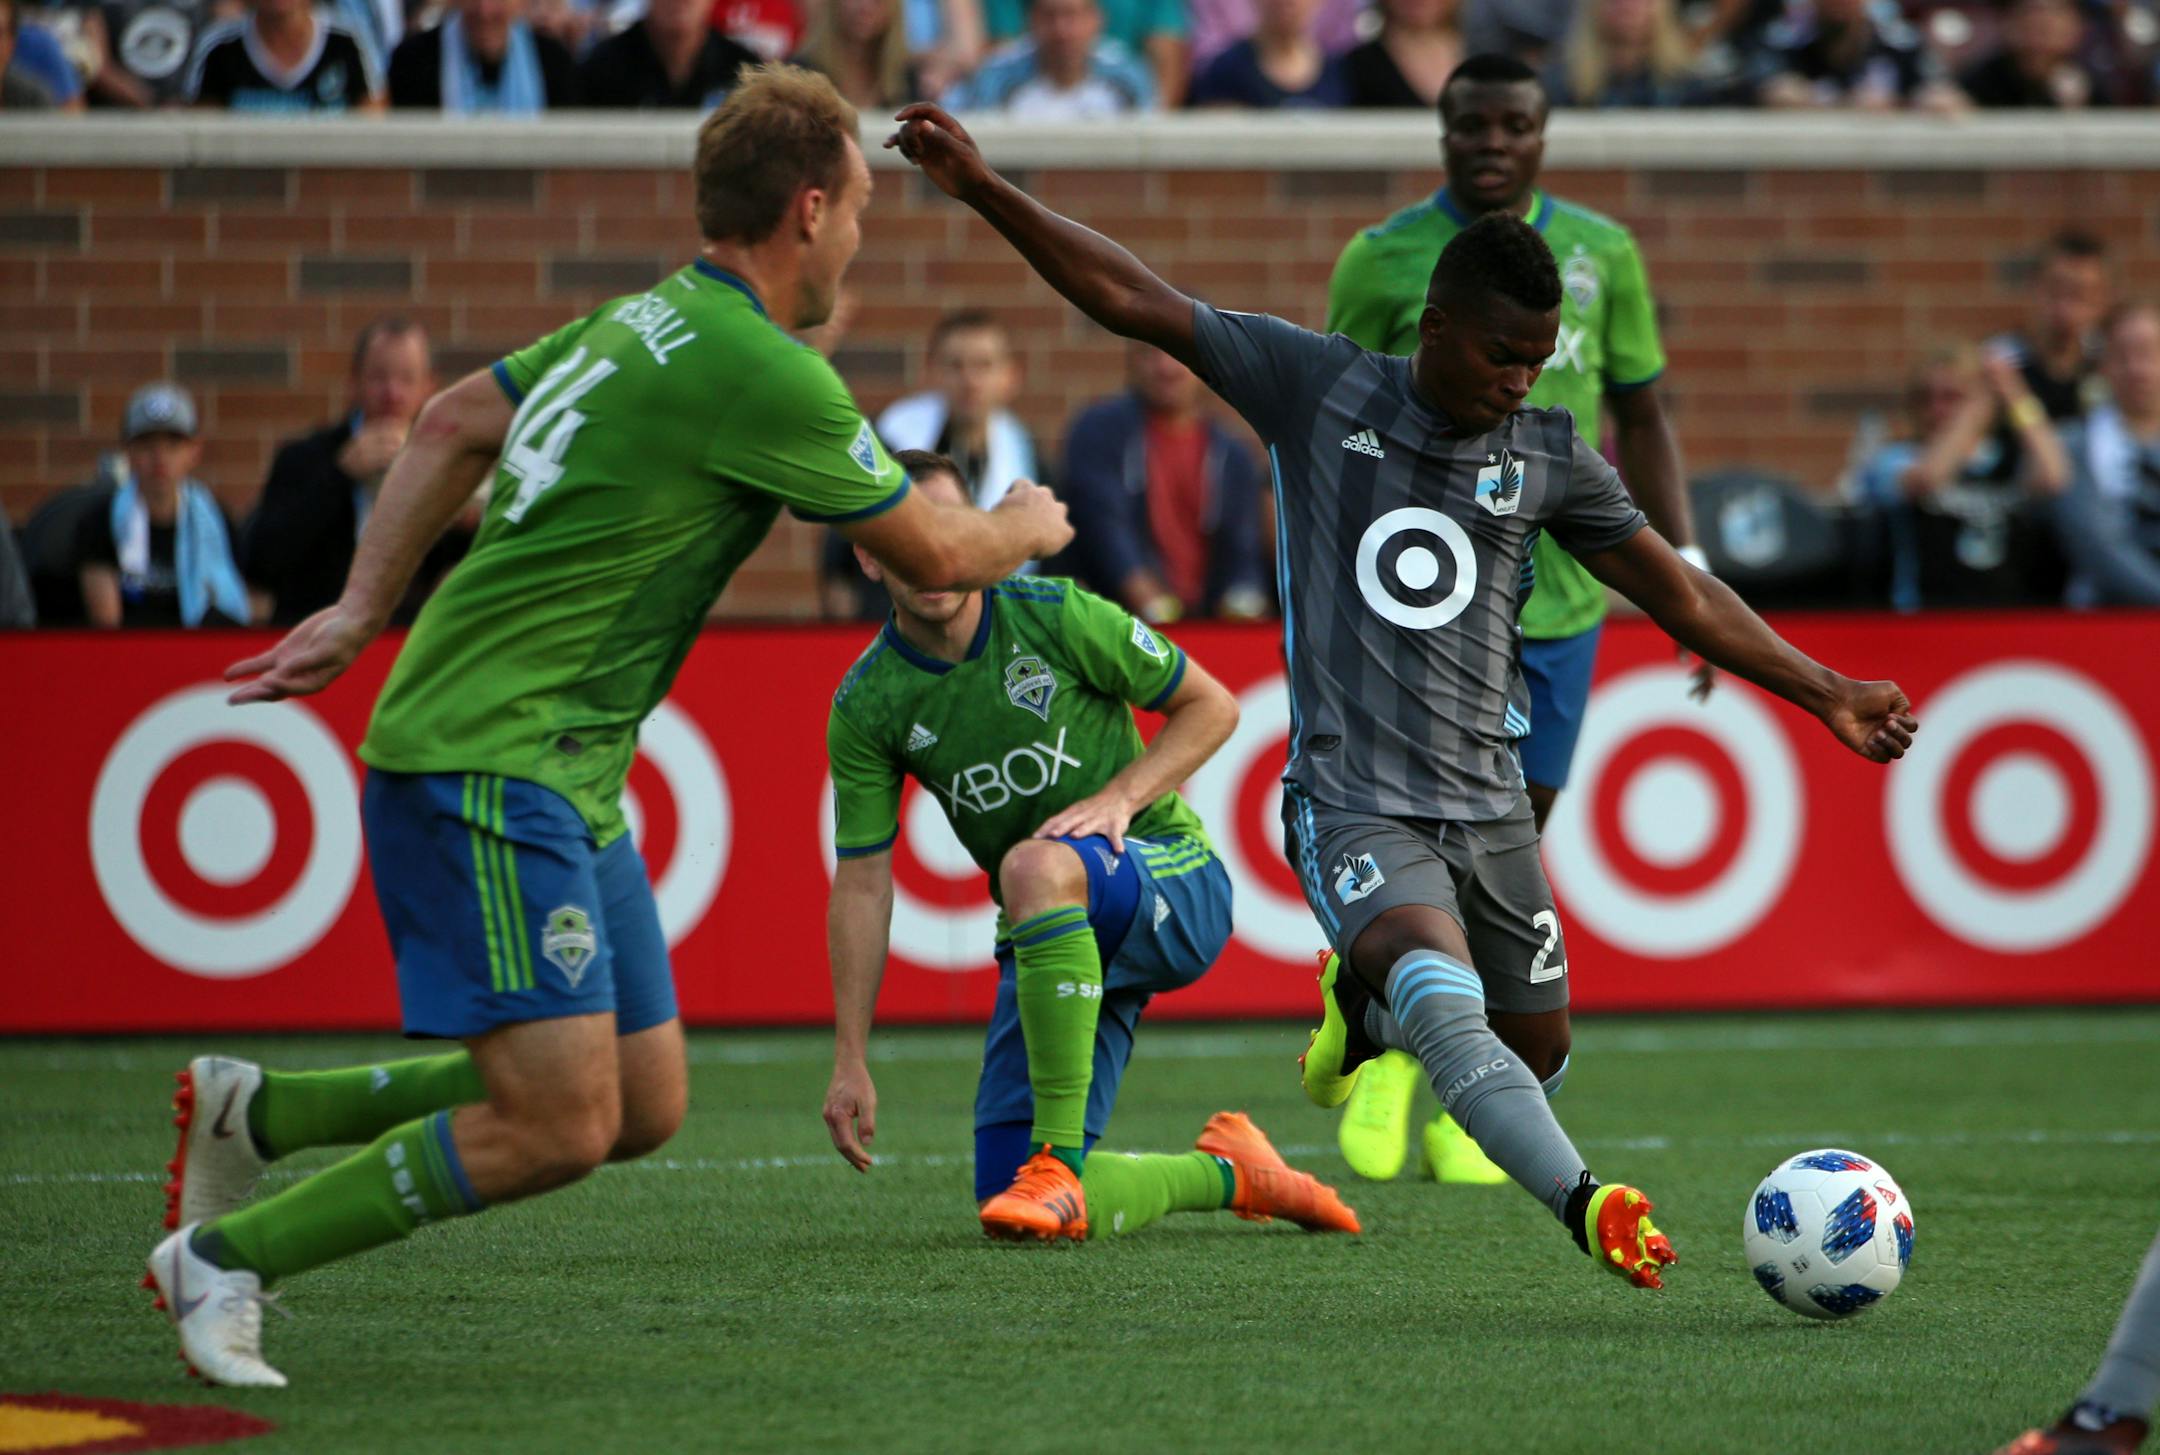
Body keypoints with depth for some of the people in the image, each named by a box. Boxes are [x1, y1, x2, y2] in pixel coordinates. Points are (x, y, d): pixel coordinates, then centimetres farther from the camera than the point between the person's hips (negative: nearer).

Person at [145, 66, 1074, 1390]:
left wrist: (364, 611, 24)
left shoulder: (646, 323, 12)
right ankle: (226, 1258, -1)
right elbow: (932, 552, -4)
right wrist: (1025, 530, 17)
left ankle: (257, 1113, 19)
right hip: (489, 770, -10)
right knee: (557, 1126, -14)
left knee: (646, 1105, 9)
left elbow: (454, 424, 22)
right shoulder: (763, 373, -16)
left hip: (563, 781, 10)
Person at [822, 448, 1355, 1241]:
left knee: (1035, 865, -40)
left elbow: (1212, 706, 0)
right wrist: (850, 1059, -2)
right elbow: (862, 882, 1)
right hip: (1049, 938, 4)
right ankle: (1222, 1172, 18)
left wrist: (1121, 797, -17)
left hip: (1173, 883, -4)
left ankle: (1059, 1162, -35)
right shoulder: (864, 706, -3)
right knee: (1003, 1203, -9)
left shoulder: (1054, 615, -11)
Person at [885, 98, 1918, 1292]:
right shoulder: (1318, 388, -2)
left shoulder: (1547, 457, 6)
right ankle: (1588, 1209, -42)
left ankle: (1362, 1008, 41)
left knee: (1536, 1049, 11)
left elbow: (1676, 590, 12)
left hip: (1487, 802, 5)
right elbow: (1131, 300, -3)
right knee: (1444, 994, -30)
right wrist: (982, 189, -10)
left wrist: (1823, 692, 9)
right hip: (1352, 801, -5)